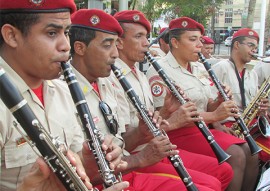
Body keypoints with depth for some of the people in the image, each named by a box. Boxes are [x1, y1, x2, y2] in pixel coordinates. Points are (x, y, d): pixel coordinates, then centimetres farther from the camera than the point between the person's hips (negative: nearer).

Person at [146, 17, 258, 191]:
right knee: (236, 155, -22)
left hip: (204, 129, 8)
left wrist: (220, 102, -8)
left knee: (251, 153, -7)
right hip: (179, 134, -8)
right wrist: (213, 115, -23)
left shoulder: (200, 68, 11)